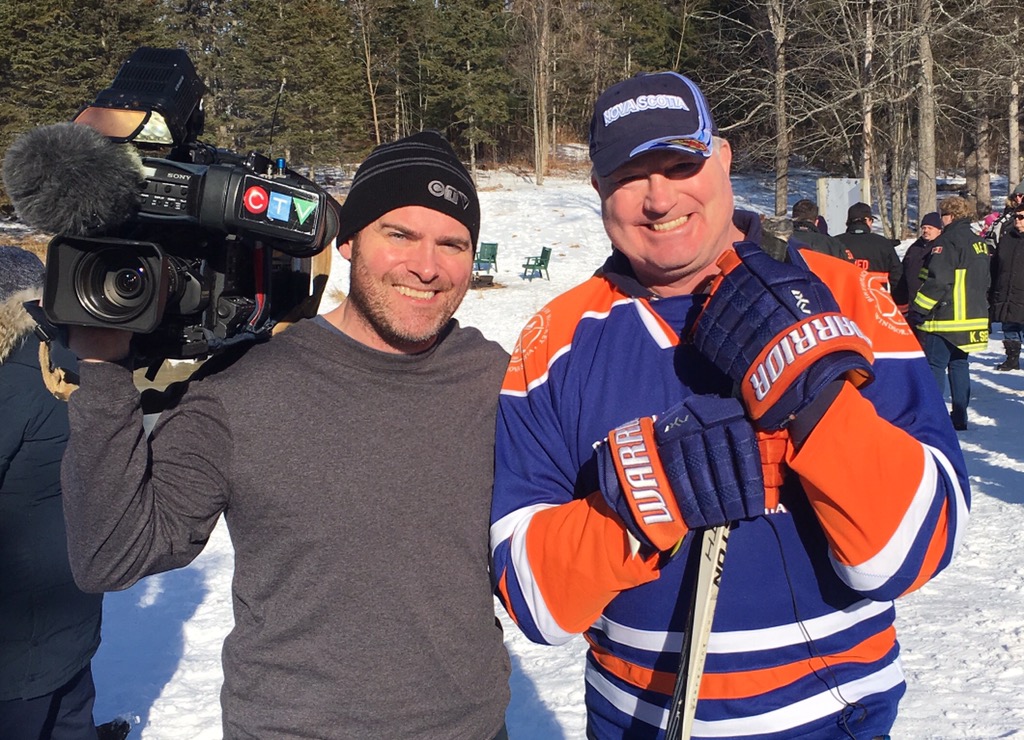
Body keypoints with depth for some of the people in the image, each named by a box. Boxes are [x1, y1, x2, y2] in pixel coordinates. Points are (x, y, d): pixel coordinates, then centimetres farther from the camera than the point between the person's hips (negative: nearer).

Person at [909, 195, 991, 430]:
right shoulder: (979, 242, 15)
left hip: (945, 317, -9)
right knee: (959, 364, 13)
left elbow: (938, 280, -21)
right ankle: (959, 417, 16)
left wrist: (917, 309, -16)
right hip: (973, 317, 9)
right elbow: (985, 280, 21)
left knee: (935, 366, -4)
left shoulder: (947, 241, -14)